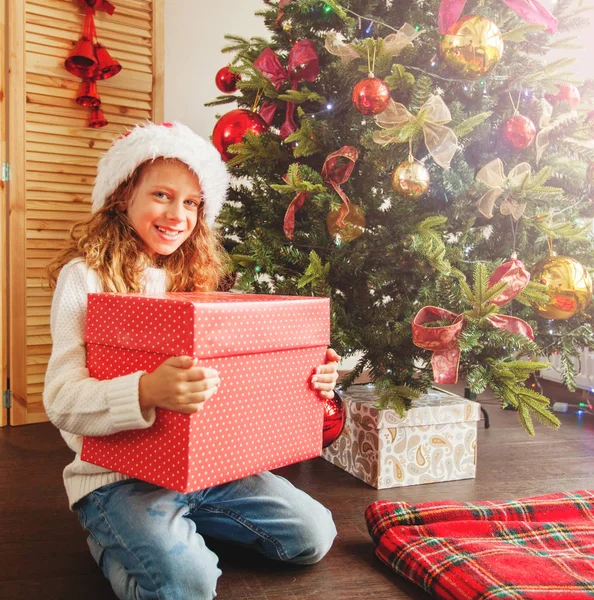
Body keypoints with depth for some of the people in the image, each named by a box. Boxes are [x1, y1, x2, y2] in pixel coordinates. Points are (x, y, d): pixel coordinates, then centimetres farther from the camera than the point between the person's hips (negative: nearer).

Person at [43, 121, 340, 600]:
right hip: (116, 475, -5)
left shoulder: (191, 279, 11)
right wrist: (147, 393, -37)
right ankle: (116, 543, 6)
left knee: (313, 536, -2)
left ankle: (180, 523, 15)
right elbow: (62, 400, -17)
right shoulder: (87, 277, -9)